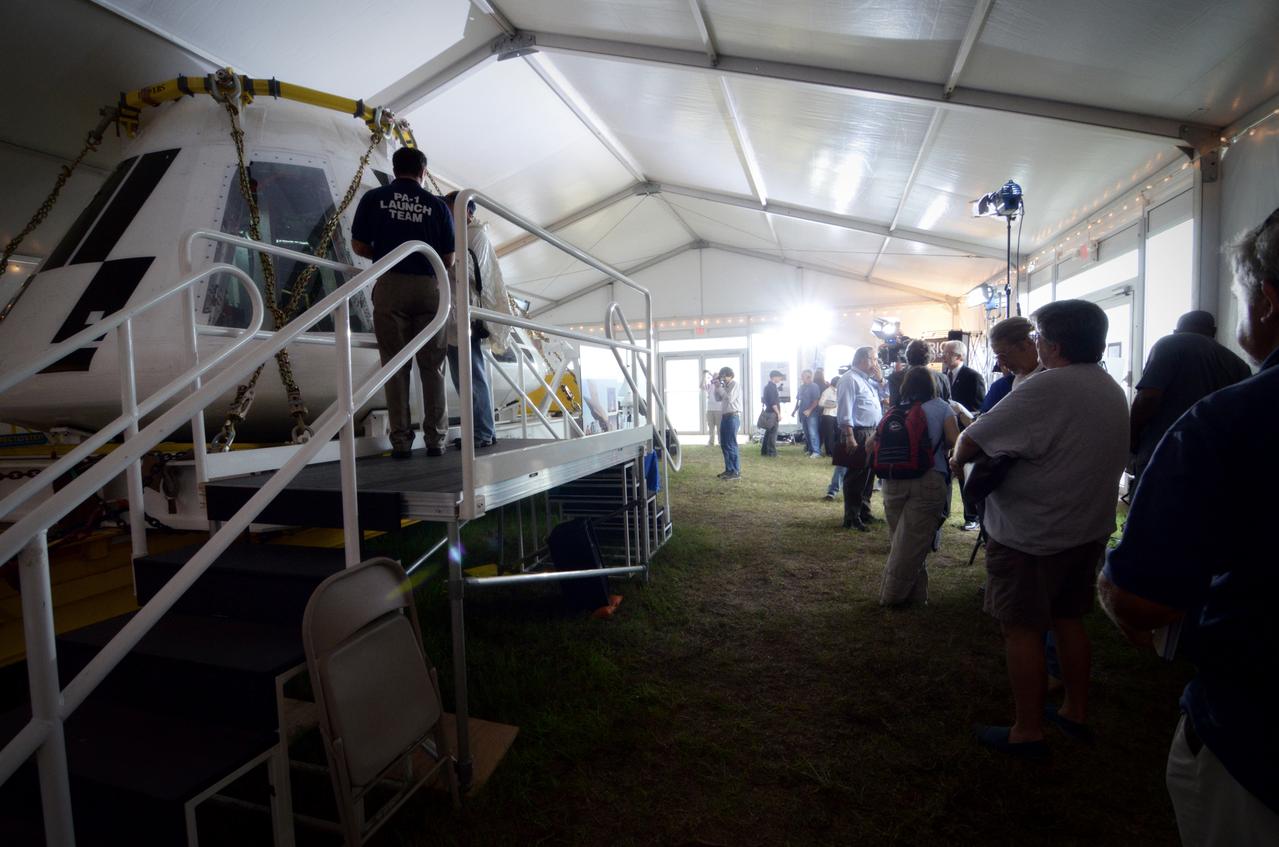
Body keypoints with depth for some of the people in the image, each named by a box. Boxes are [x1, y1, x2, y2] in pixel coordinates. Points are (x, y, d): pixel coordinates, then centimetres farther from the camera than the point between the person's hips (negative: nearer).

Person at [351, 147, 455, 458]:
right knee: (432, 366, 6)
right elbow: (448, 260, 5)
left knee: (396, 365, 4)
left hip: (390, 285, 0)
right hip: (429, 287, 0)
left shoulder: (373, 198, 6)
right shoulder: (437, 205, 5)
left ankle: (401, 440, 3)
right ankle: (435, 438, 7)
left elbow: (359, 247, 6)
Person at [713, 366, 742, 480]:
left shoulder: (735, 384, -8)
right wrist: (716, 387, 4)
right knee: (724, 444, 11)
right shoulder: (725, 385, 17)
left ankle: (736, 472, -6)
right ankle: (729, 469, 19)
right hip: (725, 416, 9)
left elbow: (729, 398, -19)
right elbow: (718, 399, 17)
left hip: (733, 416, -9)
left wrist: (720, 387, -12)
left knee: (731, 444, -9)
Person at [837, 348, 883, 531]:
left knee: (868, 475, 16)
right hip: (858, 434, -10)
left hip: (872, 433, 10)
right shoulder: (849, 379, -11)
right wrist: (849, 437, -24)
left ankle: (864, 513, 27)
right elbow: (845, 411, -20)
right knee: (855, 477, -5)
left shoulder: (867, 380, 20)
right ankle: (852, 518, 1)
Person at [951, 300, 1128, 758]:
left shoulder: (1048, 387, -22)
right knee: (1068, 619, 22)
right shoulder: (1114, 390, 8)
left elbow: (972, 438, -21)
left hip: (1032, 535, -9)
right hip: (1089, 527, 9)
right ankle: (1076, 712, 36)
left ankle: (1027, 732, 15)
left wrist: (958, 459, 1)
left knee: (1022, 629, 4)